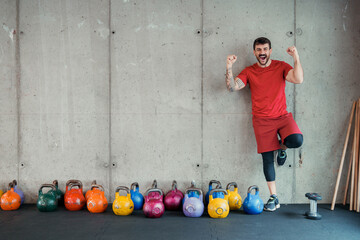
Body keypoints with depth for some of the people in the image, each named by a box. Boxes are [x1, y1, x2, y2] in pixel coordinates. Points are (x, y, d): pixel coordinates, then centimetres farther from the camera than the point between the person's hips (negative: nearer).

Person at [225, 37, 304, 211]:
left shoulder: (281, 66, 3)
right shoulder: (249, 72, 5)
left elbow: (299, 79, -12)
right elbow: (232, 87, -7)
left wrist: (296, 58, -20)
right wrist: (229, 67, -18)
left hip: (282, 116, 0)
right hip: (262, 120, 0)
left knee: (296, 140, -28)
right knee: (267, 158, 1)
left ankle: (281, 147, 10)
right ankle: (273, 197, 14)